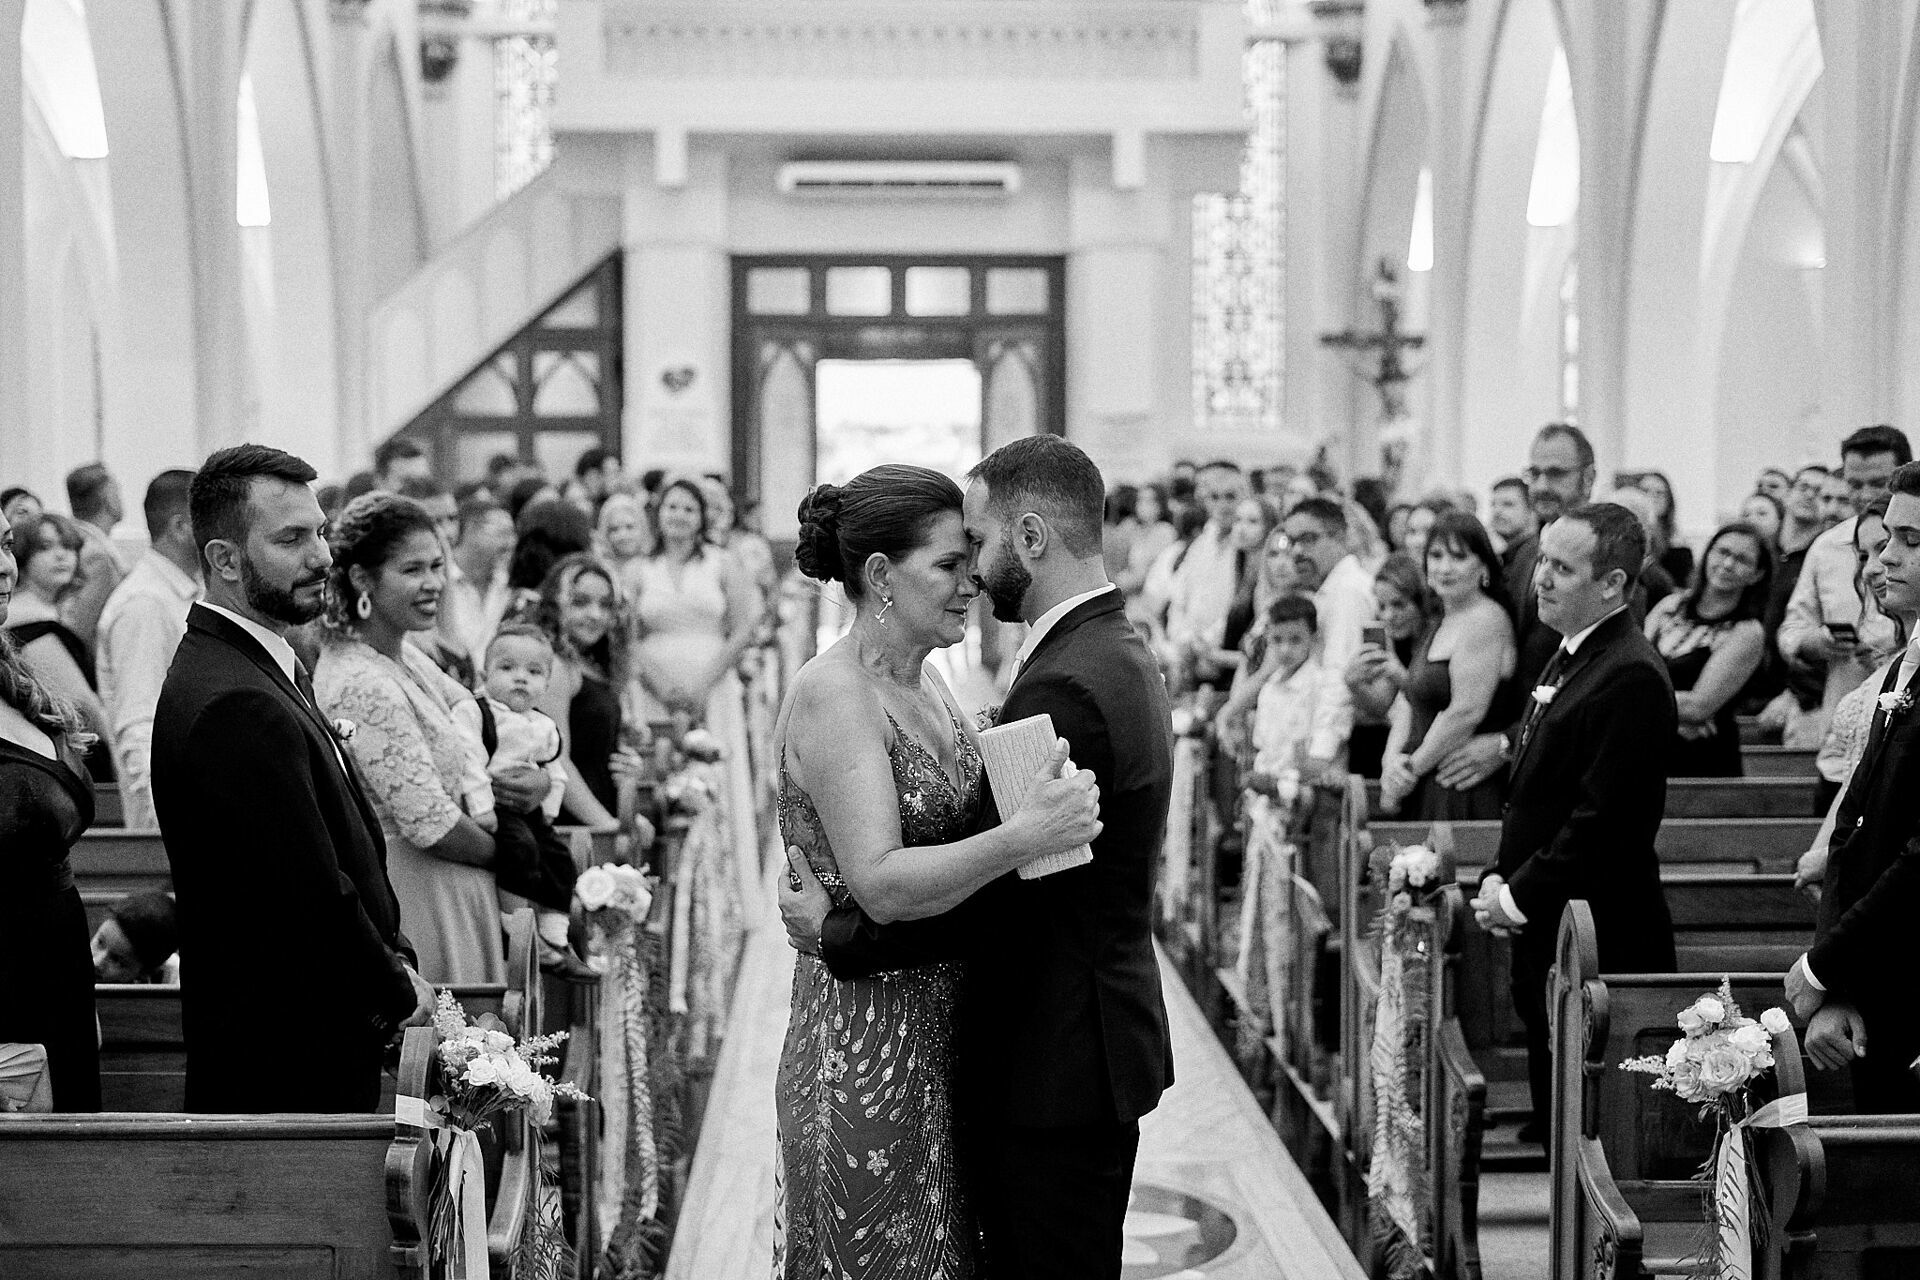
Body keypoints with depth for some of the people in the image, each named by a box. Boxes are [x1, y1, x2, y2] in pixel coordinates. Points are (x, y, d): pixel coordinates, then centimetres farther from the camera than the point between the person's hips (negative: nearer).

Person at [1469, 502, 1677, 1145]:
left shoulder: (1630, 676, -18)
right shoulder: (1570, 655, 15)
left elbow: (1601, 819, -21)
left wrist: (1519, 898, -14)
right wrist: (1499, 876, 8)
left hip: (1597, 939, -10)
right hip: (1542, 925, 10)